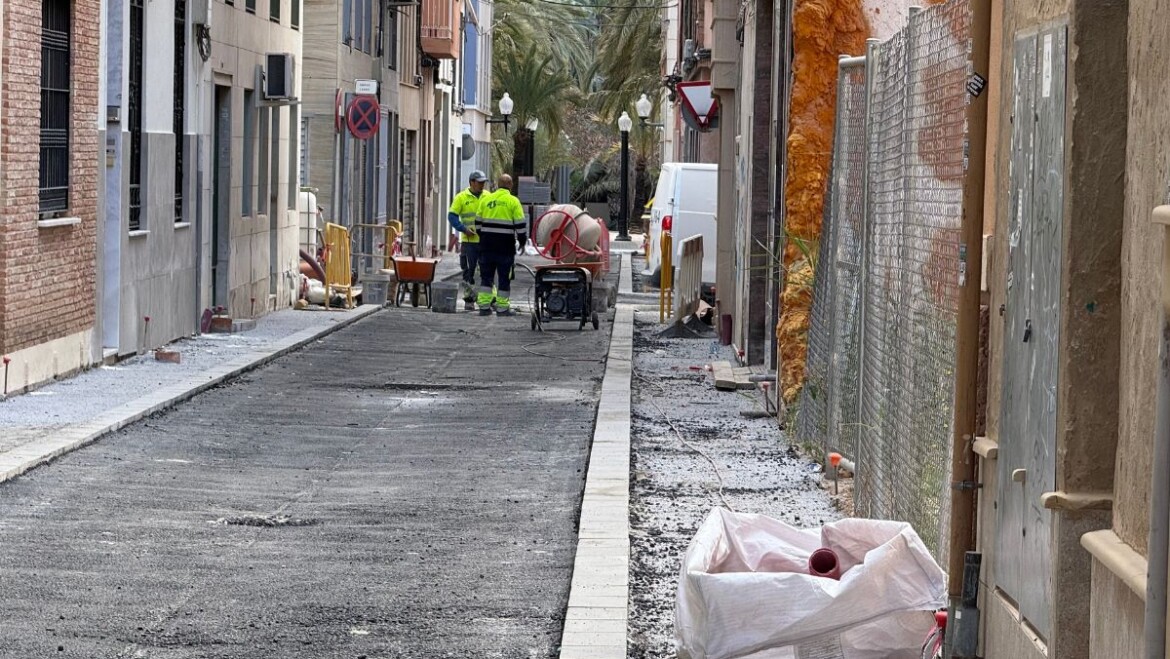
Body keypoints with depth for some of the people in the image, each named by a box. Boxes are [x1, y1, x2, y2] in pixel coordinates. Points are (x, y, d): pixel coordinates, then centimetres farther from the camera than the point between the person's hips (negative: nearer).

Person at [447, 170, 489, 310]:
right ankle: (469, 300, 7)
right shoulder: (461, 197, 1)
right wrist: (464, 229, -13)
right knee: (469, 271, 2)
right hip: (469, 241, -2)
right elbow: (452, 216, -1)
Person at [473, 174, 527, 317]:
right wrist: (522, 242, 6)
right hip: (505, 245, -4)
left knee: (486, 275, 9)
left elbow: (478, 222, 13)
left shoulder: (485, 199, 7)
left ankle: (484, 306, 7)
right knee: (504, 277, 2)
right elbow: (520, 225, -6)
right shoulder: (513, 202, -5)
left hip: (487, 243, 4)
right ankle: (502, 307, 3)